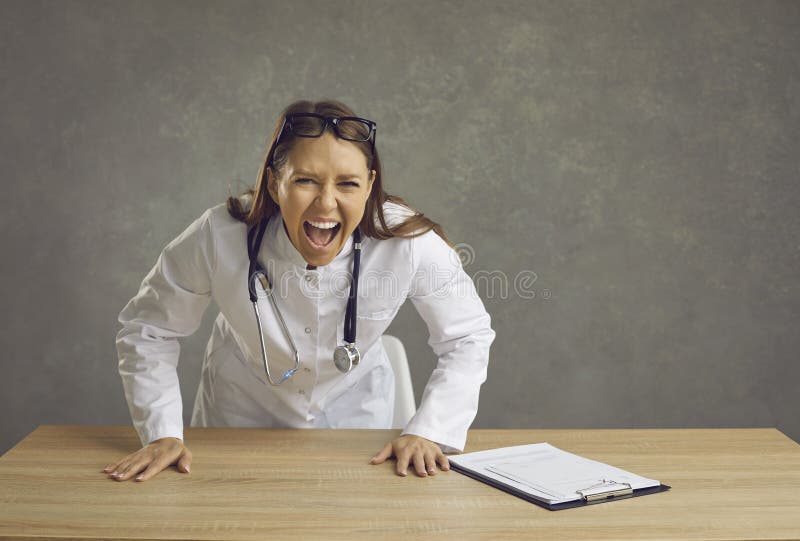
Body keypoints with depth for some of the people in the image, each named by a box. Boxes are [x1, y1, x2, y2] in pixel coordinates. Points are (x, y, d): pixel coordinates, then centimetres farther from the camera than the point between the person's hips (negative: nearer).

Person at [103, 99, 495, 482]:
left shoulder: (409, 242, -28)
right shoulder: (219, 238, -28)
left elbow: (467, 337, -11)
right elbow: (147, 329, -10)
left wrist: (428, 432, -18)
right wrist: (162, 433, -15)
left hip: (355, 417, 1)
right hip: (241, 417, 0)